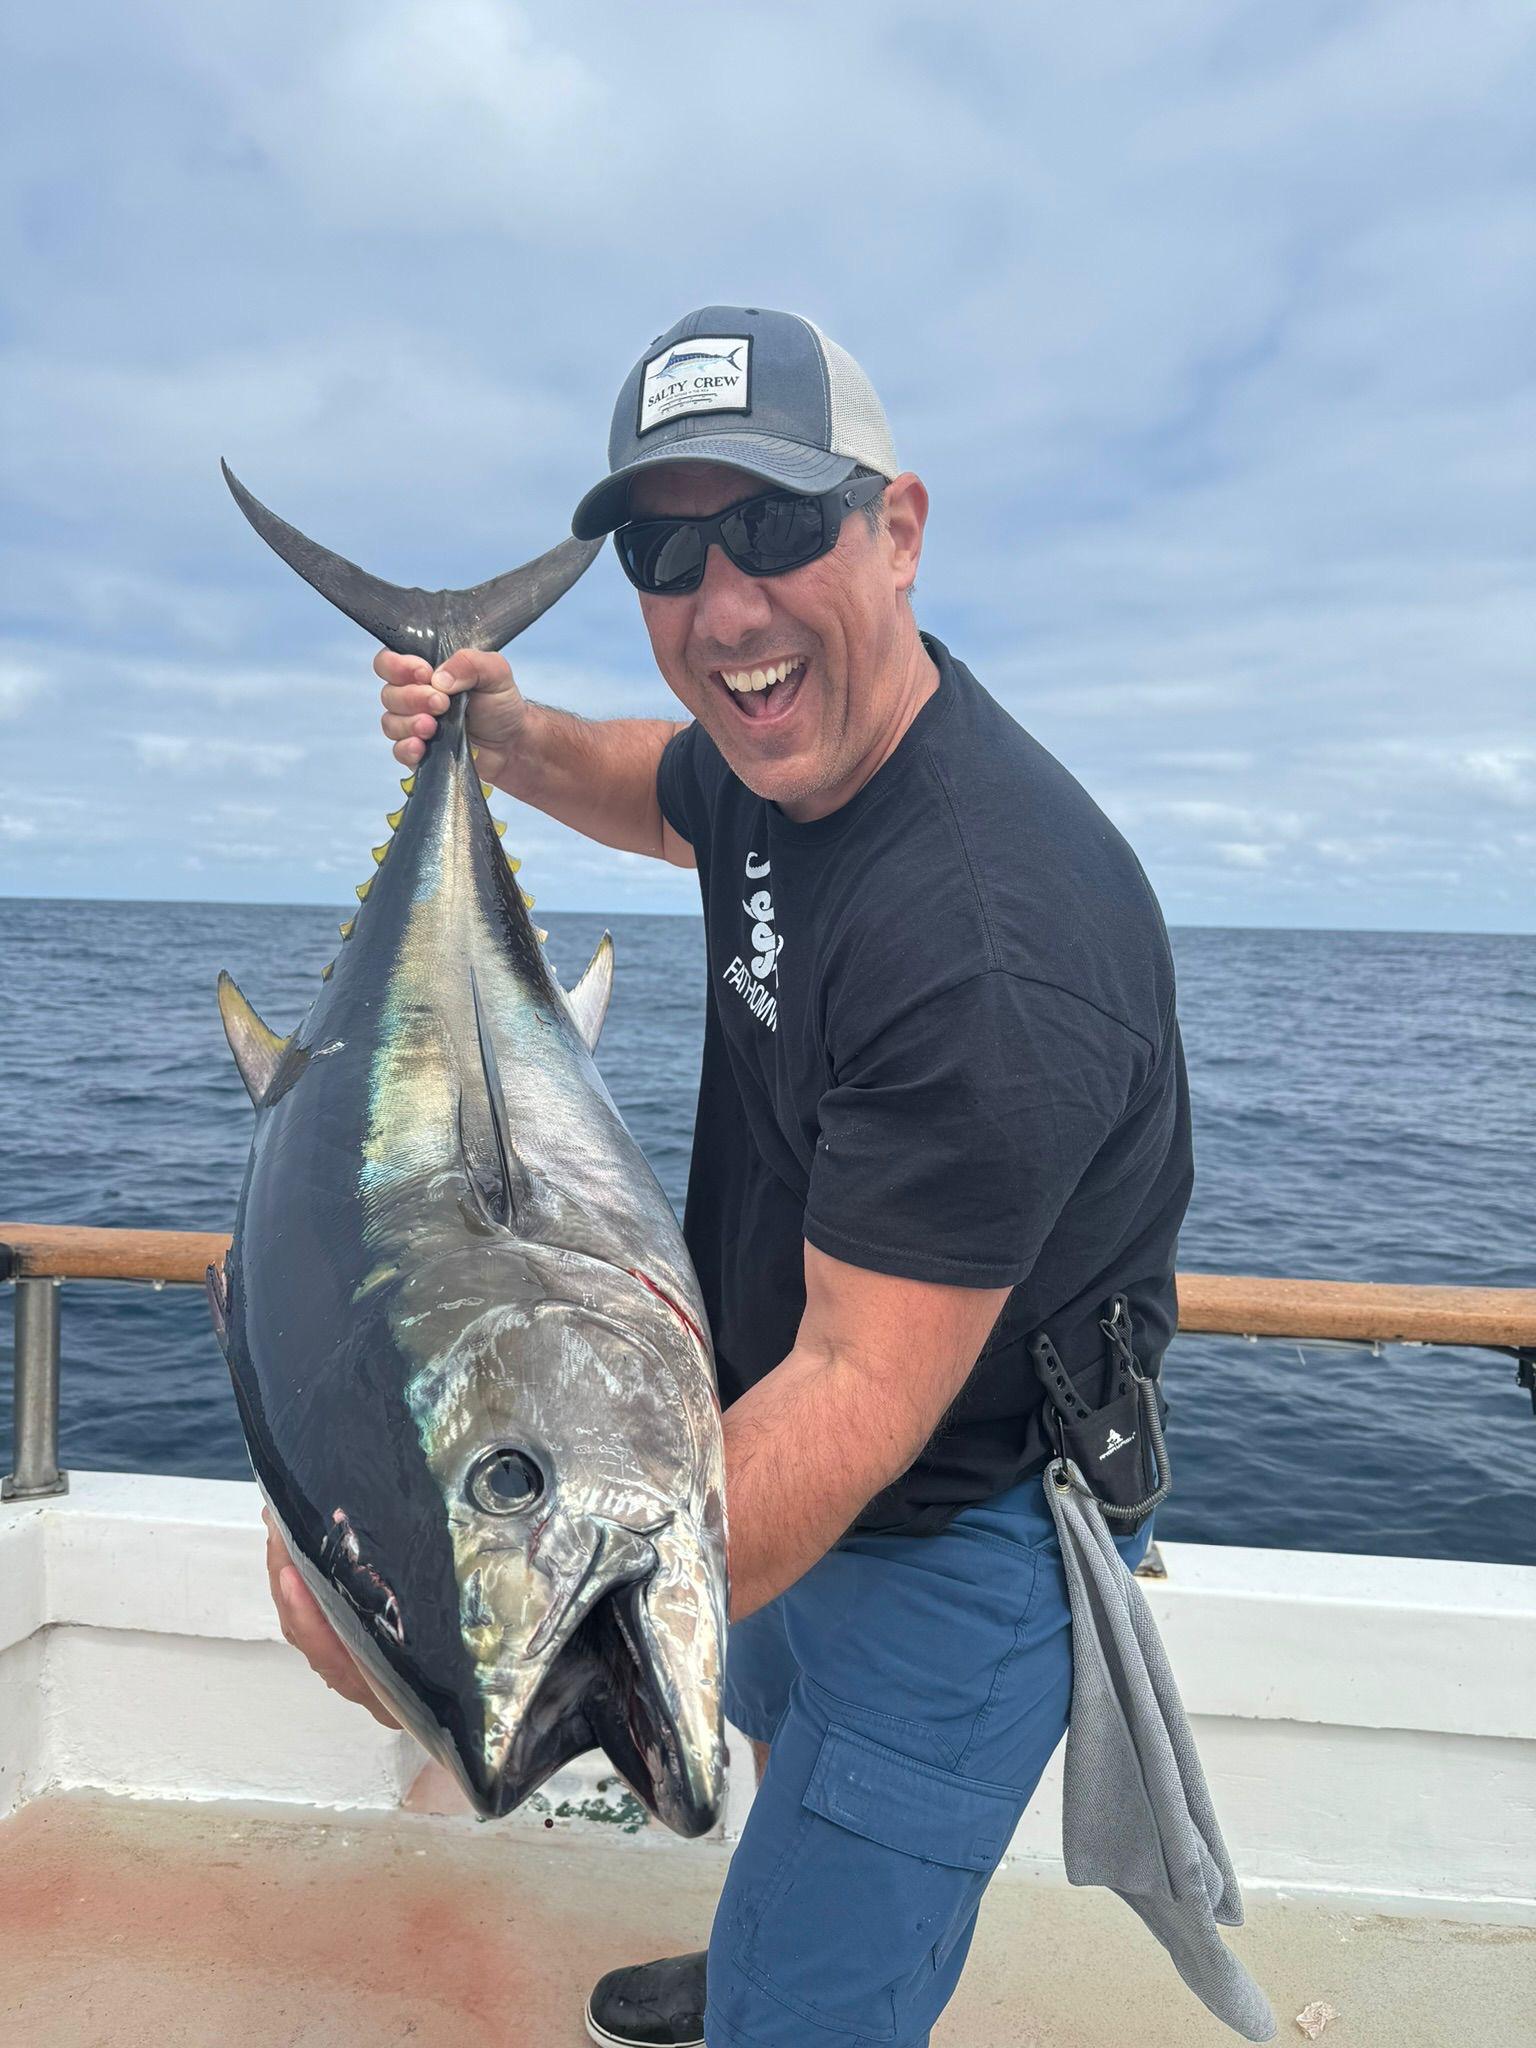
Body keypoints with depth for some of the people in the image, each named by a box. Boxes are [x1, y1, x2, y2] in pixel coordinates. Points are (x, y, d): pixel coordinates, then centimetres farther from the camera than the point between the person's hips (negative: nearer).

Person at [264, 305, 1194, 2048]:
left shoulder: (993, 940, -37)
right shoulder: (788, 746, -7)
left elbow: (859, 1395, -37)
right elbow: (666, 794, 18)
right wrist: (510, 739, -2)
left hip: (959, 1531, -9)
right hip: (791, 1451, 10)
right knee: (773, 1712, 35)